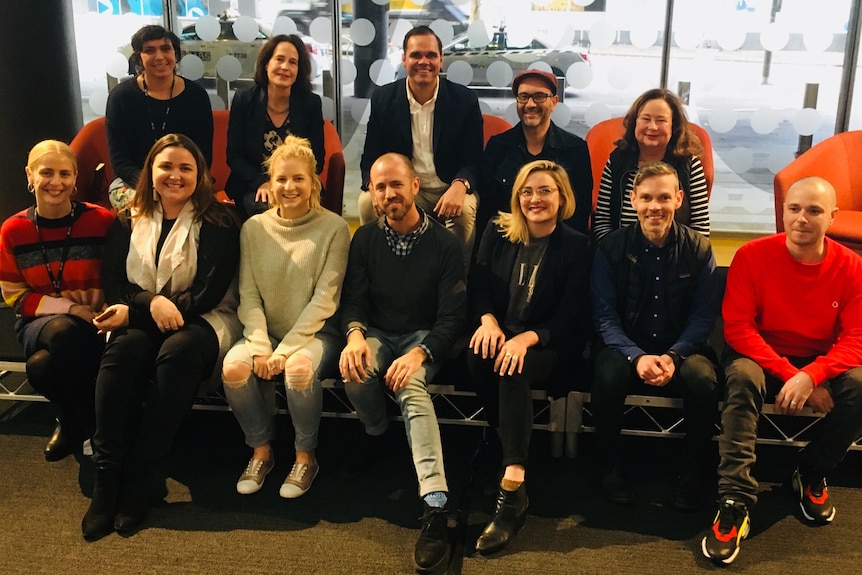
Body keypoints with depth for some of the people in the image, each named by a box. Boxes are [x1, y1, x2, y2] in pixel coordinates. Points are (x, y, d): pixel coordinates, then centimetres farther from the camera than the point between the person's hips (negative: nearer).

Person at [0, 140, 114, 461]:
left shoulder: (101, 221, -5)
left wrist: (97, 308, -17)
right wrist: (69, 308, -12)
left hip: (92, 324, -2)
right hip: (39, 323, 2)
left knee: (42, 367, -33)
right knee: (64, 331, -36)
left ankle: (72, 423, 2)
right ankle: (90, 424, -12)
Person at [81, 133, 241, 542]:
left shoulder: (217, 222, -1)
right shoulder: (129, 223, 12)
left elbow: (209, 293, -10)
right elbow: (113, 284, 5)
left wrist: (132, 310, -15)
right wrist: (151, 302, -18)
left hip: (201, 320, -3)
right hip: (141, 319, 3)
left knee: (177, 351, -36)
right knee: (121, 351, -31)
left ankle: (139, 476, -30)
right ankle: (107, 475, -29)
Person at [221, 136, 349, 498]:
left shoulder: (333, 227, -7)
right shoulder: (254, 227, 3)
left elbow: (325, 298, -11)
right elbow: (248, 294, 0)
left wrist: (285, 350, -17)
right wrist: (261, 347, -15)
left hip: (315, 331, -3)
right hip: (266, 331, 3)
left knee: (299, 368, -34)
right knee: (234, 367, -26)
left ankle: (305, 457, -7)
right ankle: (261, 451, 0)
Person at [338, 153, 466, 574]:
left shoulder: (443, 243, -7)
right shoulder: (365, 239, 3)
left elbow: (452, 317, -11)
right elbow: (353, 299, 0)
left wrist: (418, 354, -28)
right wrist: (355, 334, -24)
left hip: (424, 336, -3)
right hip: (377, 333, 3)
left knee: (411, 386, -35)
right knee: (355, 369, -33)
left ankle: (435, 506, -43)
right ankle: (377, 434, 0)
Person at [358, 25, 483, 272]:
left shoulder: (465, 99, -3)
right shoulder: (383, 98, 0)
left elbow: (473, 159, -4)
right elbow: (371, 157, 0)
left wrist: (460, 186, -29)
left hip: (449, 189, -1)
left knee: (465, 209, -33)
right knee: (368, 202, -27)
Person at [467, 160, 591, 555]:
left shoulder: (576, 246, -4)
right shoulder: (497, 233, 7)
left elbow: (571, 317, -9)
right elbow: (478, 285, 5)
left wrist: (526, 338, -26)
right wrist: (488, 320, -18)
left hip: (549, 346, -3)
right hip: (499, 333, 3)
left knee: (513, 369, -35)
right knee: (478, 356, -32)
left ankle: (512, 490, -38)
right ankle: (509, 455, -18)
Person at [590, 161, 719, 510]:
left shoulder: (699, 249, -2)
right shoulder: (611, 248, -4)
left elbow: (704, 315, -3)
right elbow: (605, 317, -7)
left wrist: (673, 356, -21)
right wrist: (637, 357, -24)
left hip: (682, 346, 1)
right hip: (627, 345, 0)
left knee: (704, 379, -31)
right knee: (607, 376, -33)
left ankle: (696, 473, -7)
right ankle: (611, 467, -8)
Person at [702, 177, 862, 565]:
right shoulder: (752, 256, -13)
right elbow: (738, 328, -17)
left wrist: (810, 376, -30)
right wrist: (790, 375, -27)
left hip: (822, 363, 2)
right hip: (760, 356, -2)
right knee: (742, 377, -35)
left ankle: (811, 475, 0)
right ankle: (735, 501, -35)